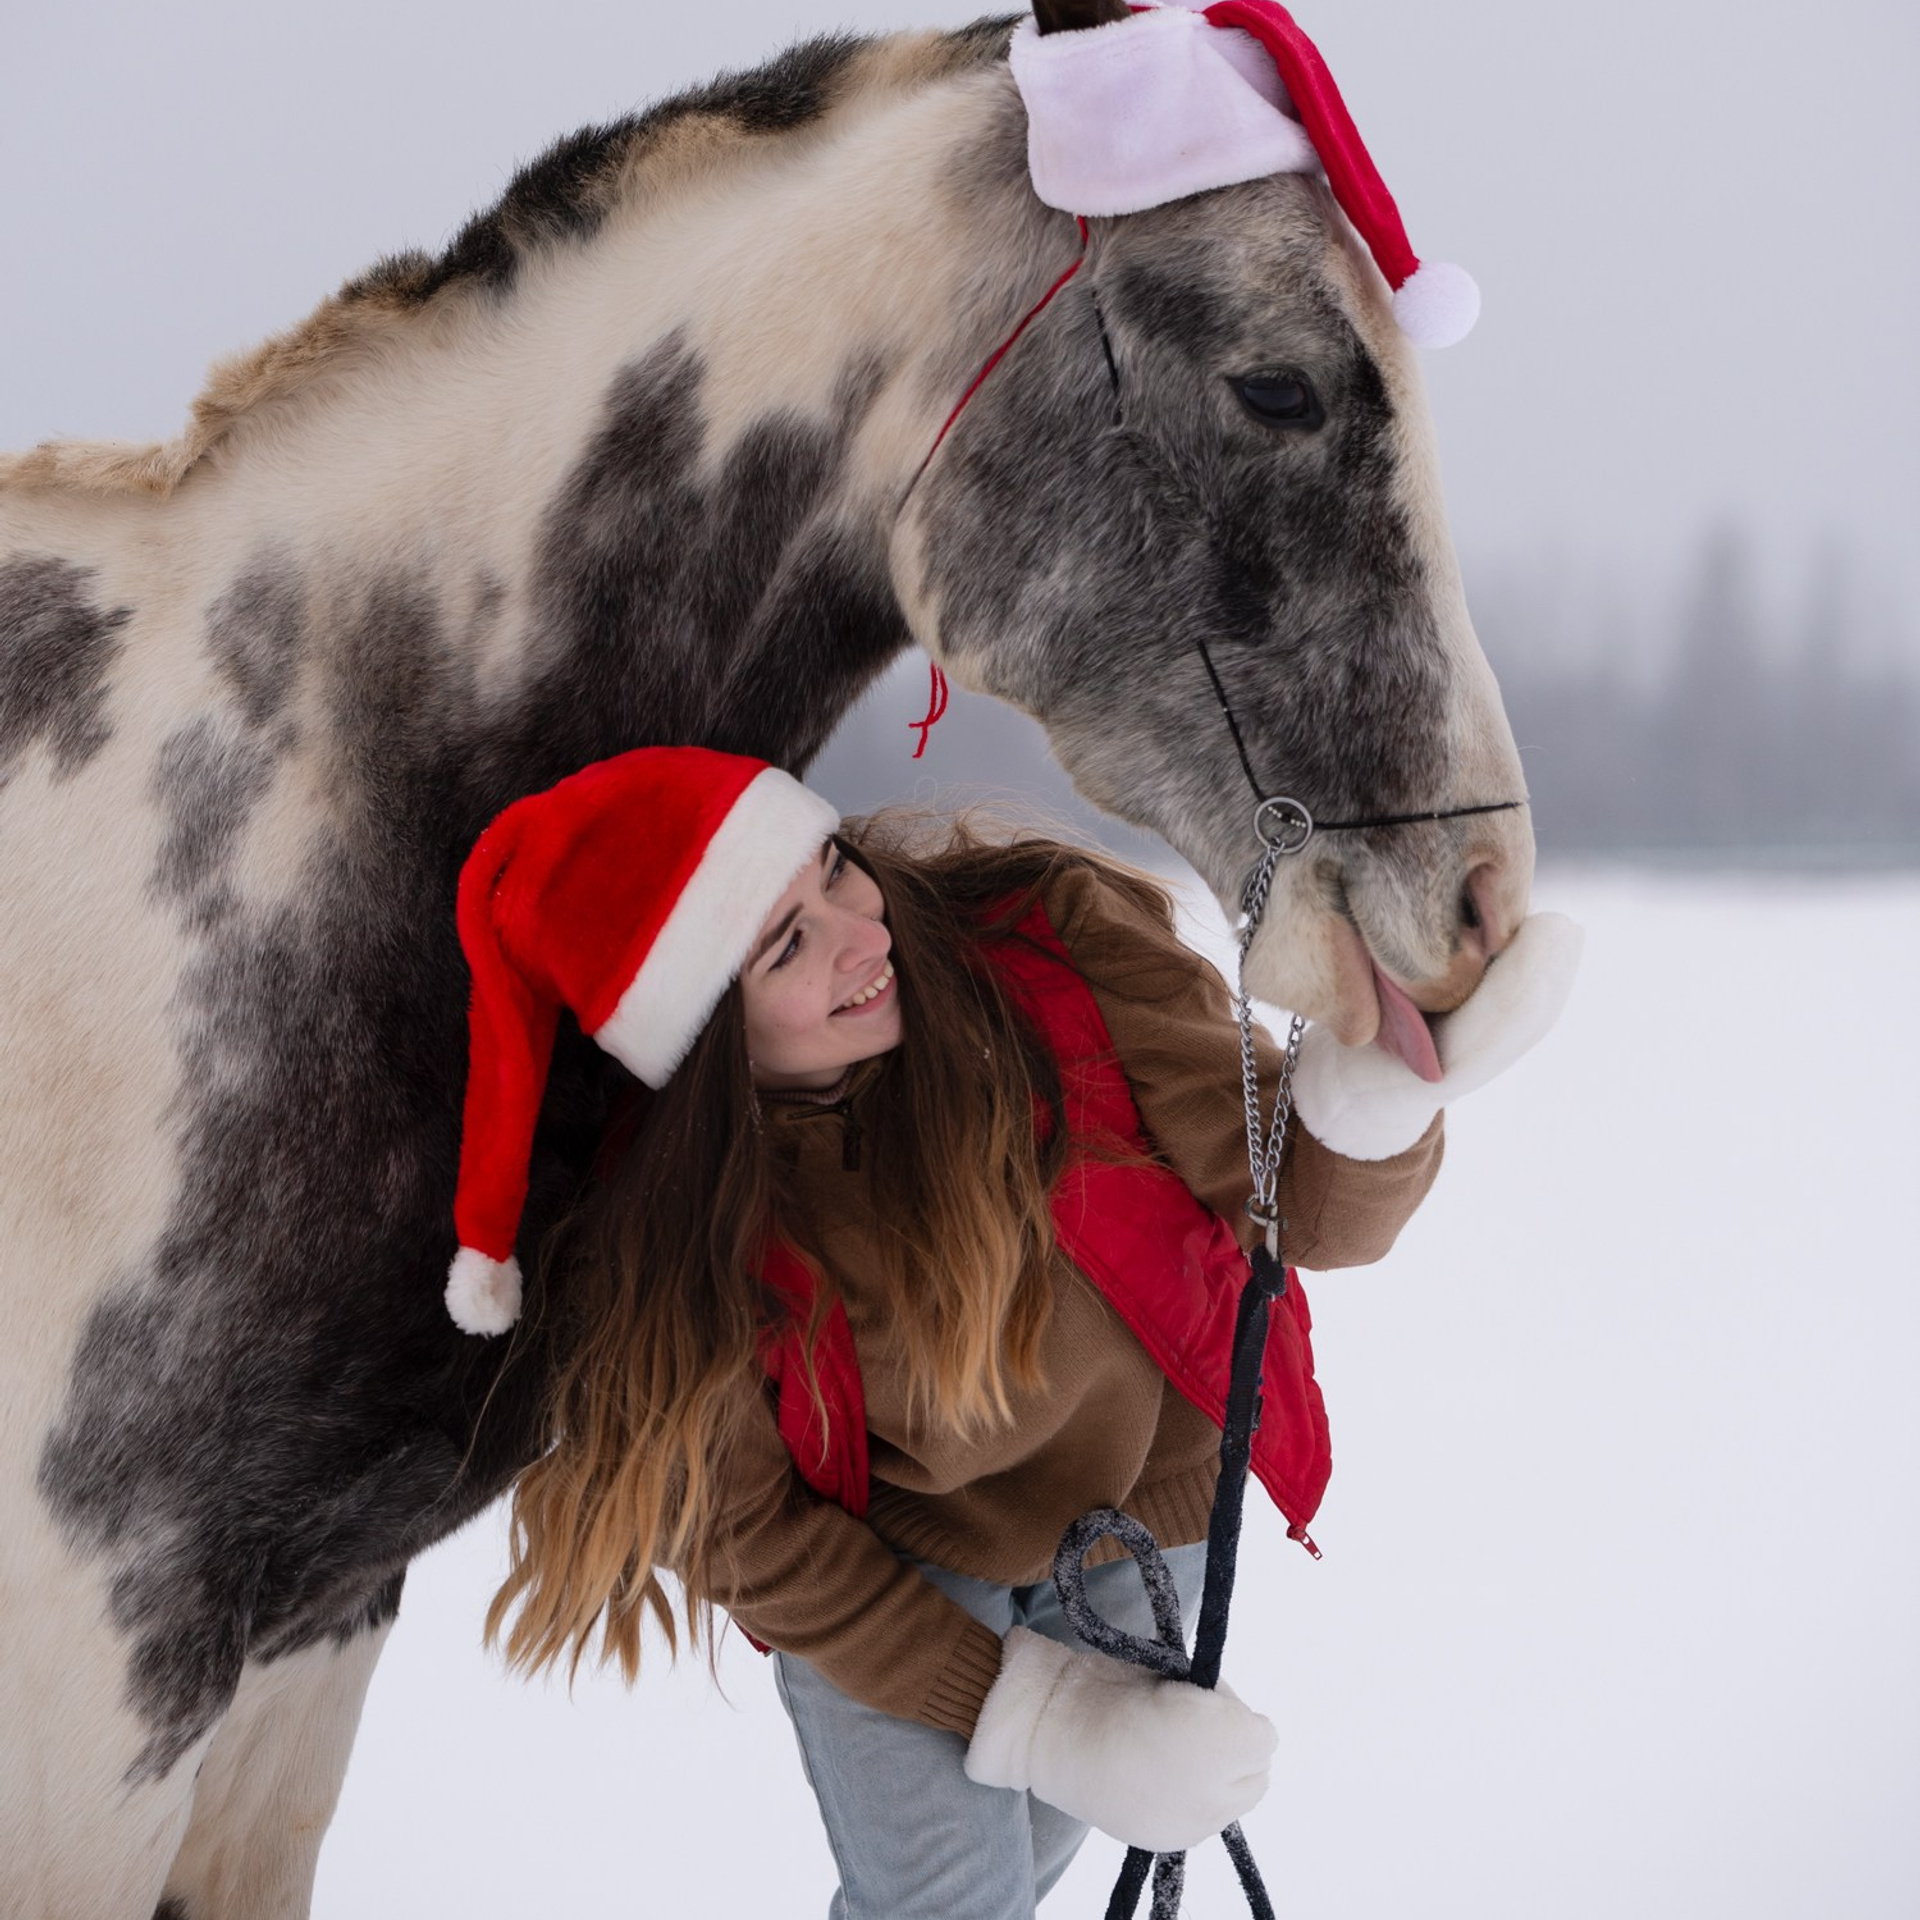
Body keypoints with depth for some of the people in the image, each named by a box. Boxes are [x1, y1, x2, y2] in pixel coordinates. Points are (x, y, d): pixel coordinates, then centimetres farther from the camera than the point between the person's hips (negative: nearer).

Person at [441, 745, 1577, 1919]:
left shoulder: (1059, 939, -31)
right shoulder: (664, 1232, -31)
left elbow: (1312, 1211, -27)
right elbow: (746, 1531, -17)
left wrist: (1379, 1085, -50)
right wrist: (1038, 1717, -22)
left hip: (1150, 1501, 3)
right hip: (887, 1567, -2)